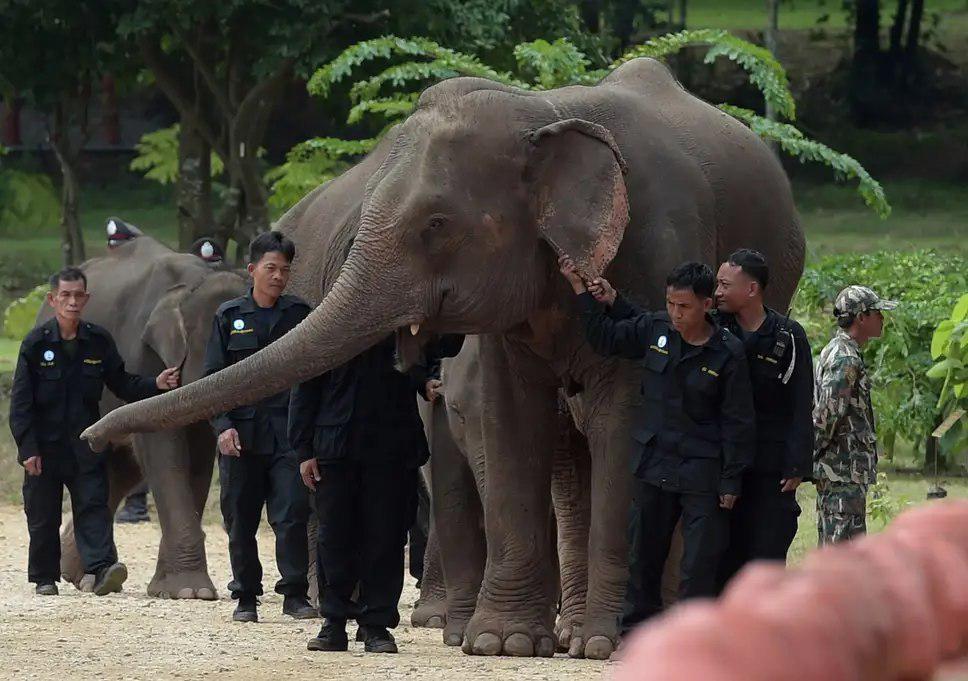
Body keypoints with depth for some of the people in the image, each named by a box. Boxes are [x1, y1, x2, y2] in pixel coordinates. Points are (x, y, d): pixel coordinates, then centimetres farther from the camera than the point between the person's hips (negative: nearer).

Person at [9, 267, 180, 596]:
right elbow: (20, 402, -5)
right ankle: (44, 577, 18)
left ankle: (102, 568, -23)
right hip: (44, 445, -1)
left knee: (93, 506, -11)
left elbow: (121, 384, 12)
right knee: (43, 515, 5)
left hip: (85, 444, 1)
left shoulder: (98, 341, 3)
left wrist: (155, 384, -7)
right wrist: (28, 448, -11)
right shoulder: (36, 343, -5)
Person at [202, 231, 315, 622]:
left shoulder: (299, 315, 8)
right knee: (241, 520, 5)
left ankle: (295, 595, -6)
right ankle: (246, 598, 15)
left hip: (287, 432, -1)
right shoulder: (229, 317, 6)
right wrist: (223, 426, -8)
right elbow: (212, 377, 4)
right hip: (241, 435, 1)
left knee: (292, 513, -12)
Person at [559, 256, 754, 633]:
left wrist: (731, 480, -8)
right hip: (653, 462, 4)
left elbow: (738, 422, -7)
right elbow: (605, 338, 15)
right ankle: (637, 626, 24)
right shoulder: (654, 330, 0)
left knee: (700, 560, -5)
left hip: (701, 471, -4)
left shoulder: (728, 354, -10)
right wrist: (581, 290, 7)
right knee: (644, 550, 13)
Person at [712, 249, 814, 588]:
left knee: (767, 556, -3)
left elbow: (802, 407, -2)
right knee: (726, 556, 4)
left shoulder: (788, 337, -2)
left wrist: (797, 467, -7)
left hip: (771, 470, -3)